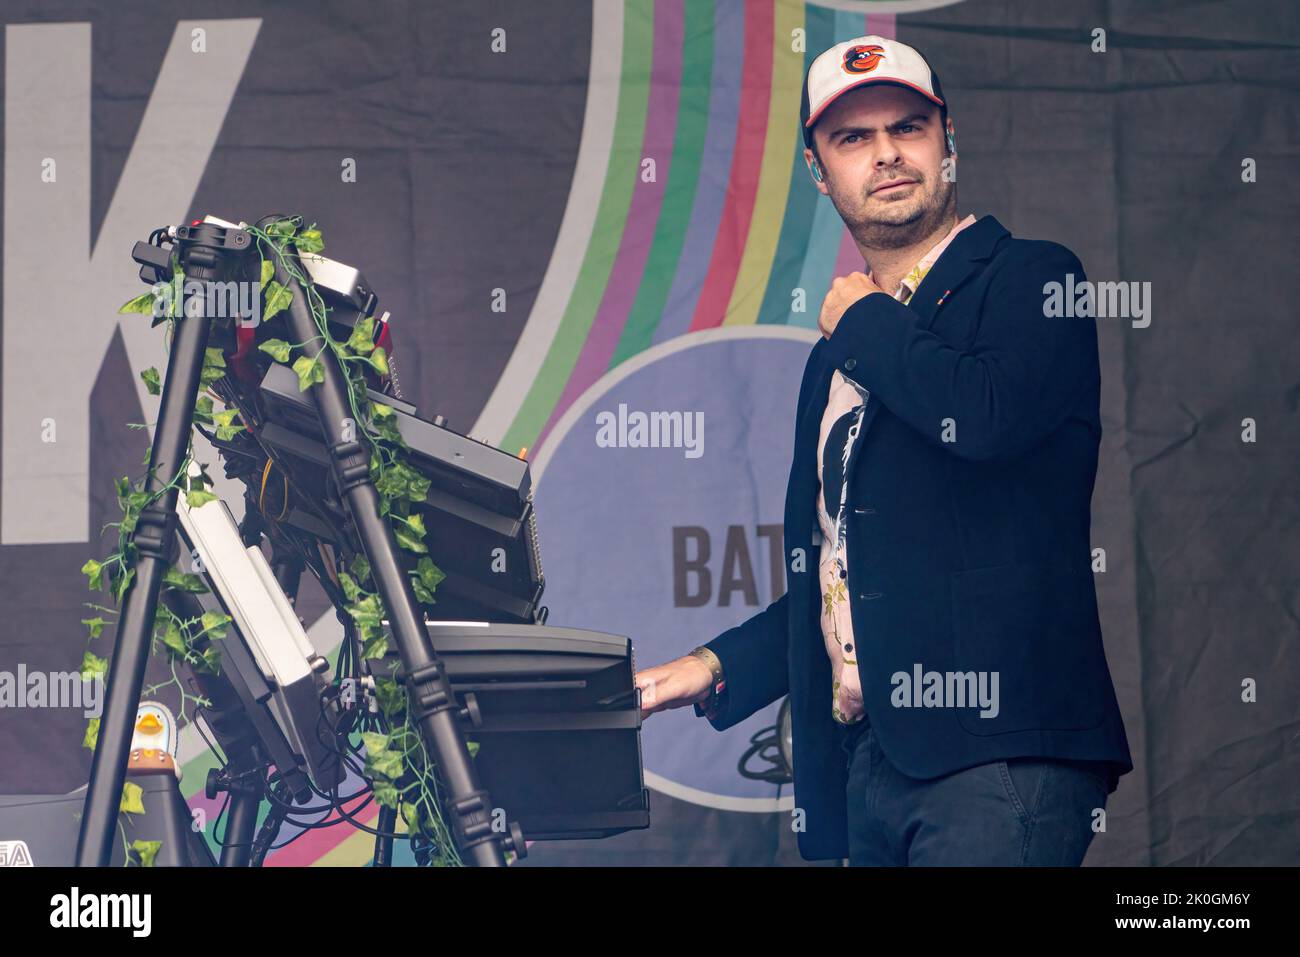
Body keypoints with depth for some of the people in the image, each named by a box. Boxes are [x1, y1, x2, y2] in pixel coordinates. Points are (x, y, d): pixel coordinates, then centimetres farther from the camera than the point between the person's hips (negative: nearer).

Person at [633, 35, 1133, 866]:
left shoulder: (1031, 280, 0)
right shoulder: (836, 358, 23)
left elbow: (988, 415, -22)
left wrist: (864, 321, -4)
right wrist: (719, 667, 15)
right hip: (867, 763, 7)